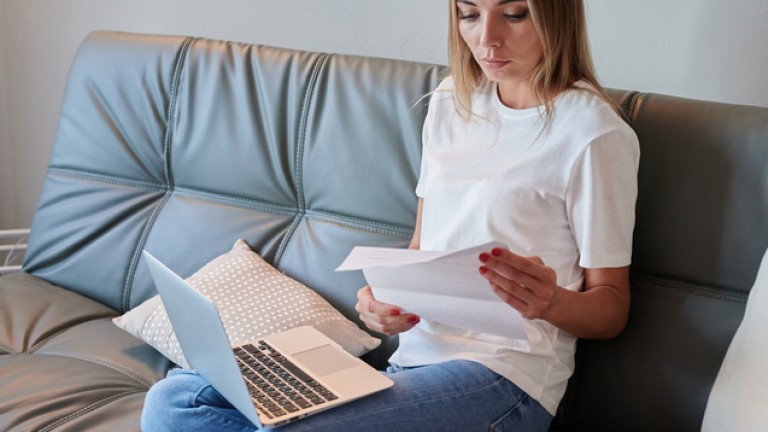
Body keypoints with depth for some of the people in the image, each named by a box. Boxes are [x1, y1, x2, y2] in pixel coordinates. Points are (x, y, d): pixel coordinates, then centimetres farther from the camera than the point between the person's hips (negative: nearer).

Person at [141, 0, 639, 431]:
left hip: (500, 374, -7)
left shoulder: (595, 133, -7)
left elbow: (612, 310, -2)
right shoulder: (450, 102, 13)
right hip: (413, 357, 7)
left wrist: (552, 303, -25)